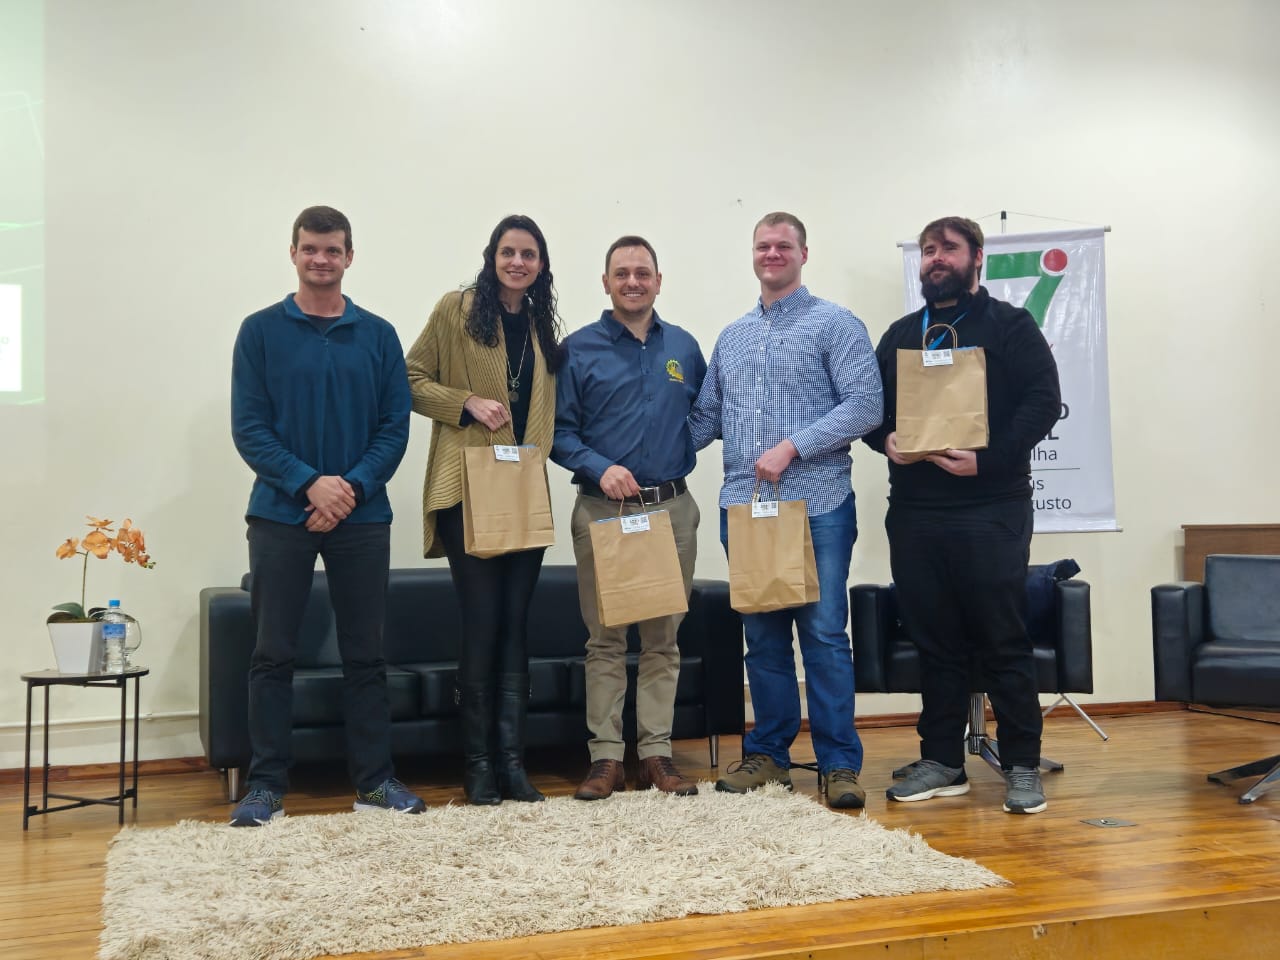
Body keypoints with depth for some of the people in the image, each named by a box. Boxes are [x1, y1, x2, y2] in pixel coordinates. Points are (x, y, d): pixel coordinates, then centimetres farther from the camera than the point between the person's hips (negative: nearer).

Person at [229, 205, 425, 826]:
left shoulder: (378, 336, 7)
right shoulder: (261, 331, 3)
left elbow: (395, 427, 3)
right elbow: (248, 428, -3)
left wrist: (352, 486, -13)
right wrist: (309, 482, -17)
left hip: (362, 517, 1)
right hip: (281, 514, -1)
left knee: (365, 653, 7)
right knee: (273, 653, 3)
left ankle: (374, 779, 16)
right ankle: (266, 786, 13)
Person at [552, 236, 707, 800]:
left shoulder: (684, 347, 11)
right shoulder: (579, 348, 2)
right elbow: (560, 430, -2)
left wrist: (683, 452, -1)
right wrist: (600, 468, -15)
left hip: (672, 509, 3)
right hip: (602, 510, -2)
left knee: (664, 638, 7)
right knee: (605, 639, 2)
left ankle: (656, 752, 15)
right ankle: (605, 757, 9)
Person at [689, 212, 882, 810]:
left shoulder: (834, 325, 0)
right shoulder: (731, 337, 18)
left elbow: (866, 405, -10)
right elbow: (707, 417, 19)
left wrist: (792, 447, -17)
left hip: (817, 506, -5)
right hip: (743, 507, 5)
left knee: (824, 634, -3)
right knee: (762, 637, 11)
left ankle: (839, 764, 6)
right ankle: (768, 753, 21)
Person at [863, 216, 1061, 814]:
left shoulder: (1010, 326, 3)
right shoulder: (899, 335, 17)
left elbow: (1043, 402, -7)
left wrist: (988, 458, -18)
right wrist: (886, 440, -5)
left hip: (992, 507, -4)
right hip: (914, 511, 5)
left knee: (1004, 641, -1)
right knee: (933, 639, 10)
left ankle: (1022, 765, 10)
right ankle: (942, 761, 19)